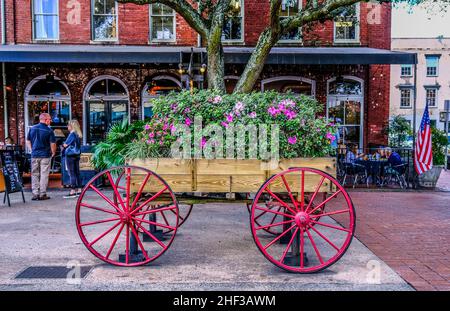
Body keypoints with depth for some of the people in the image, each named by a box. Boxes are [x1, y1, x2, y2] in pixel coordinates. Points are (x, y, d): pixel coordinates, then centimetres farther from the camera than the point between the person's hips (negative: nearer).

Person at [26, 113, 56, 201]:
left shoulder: (32, 128, 6)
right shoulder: (49, 130, -9)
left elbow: (28, 141, 11)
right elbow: (53, 144, -10)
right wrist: (53, 153, 5)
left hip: (34, 155, 4)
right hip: (45, 155, -4)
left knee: (34, 174, 10)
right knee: (44, 175, 3)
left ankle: (35, 194, 11)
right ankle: (42, 194, 5)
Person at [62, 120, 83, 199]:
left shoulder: (72, 134, -15)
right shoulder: (79, 135, 10)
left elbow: (65, 145, -14)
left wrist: (63, 144, 8)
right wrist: (65, 144, 11)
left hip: (70, 156, -8)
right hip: (77, 156, 8)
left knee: (71, 174, -5)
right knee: (77, 173, 11)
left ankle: (72, 192, -4)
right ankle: (79, 190, 16)